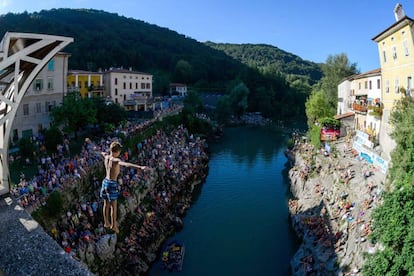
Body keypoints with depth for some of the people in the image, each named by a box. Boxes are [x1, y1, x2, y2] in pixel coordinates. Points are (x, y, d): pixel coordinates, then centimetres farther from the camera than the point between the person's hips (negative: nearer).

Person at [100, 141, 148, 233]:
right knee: (113, 206, 6)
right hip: (112, 184, -8)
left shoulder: (106, 157, -1)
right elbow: (127, 164, -43)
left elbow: (102, 153, 26)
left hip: (105, 181, 8)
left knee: (106, 204, 20)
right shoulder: (115, 160, -23)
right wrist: (140, 167, -54)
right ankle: (113, 225, 17)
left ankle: (106, 223, 35)